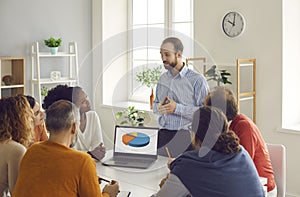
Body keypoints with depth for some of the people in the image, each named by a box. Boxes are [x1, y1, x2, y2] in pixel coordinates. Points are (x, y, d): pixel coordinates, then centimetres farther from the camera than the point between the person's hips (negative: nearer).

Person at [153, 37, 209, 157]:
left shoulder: (197, 79, -4)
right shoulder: (162, 78, 15)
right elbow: (155, 105, 25)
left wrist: (177, 108, -16)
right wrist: (159, 107, 2)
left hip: (185, 136, -4)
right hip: (163, 135, 5)